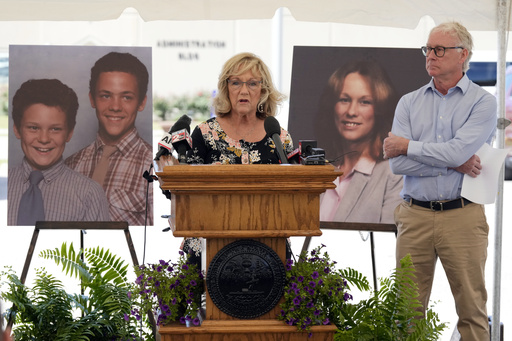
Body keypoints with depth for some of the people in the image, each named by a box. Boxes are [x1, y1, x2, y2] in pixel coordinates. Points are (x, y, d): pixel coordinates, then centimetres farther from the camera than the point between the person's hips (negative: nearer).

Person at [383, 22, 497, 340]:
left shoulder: (482, 102, 1)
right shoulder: (409, 103, 11)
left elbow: (458, 151, -15)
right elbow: (397, 162, -2)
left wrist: (408, 146, -2)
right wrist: (453, 163, -9)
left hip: (462, 216, -3)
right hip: (415, 216, 3)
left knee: (472, 311, 0)